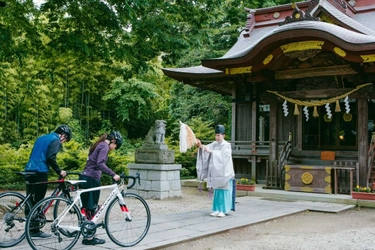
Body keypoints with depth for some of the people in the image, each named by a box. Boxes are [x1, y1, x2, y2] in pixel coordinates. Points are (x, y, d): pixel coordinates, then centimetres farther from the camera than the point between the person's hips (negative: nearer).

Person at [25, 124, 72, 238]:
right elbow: (51, 157, -17)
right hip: (40, 172, -8)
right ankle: (35, 230, 2)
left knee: (30, 201, 11)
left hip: (29, 170, 8)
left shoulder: (41, 138, 23)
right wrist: (59, 171, -9)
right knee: (37, 202, -3)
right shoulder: (56, 140, -4)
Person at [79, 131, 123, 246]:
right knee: (92, 210, 0)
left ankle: (87, 235, 18)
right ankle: (89, 238, 7)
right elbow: (100, 164, -23)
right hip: (92, 179, -9)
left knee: (86, 208, 11)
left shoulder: (99, 145, 20)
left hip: (84, 177, 9)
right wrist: (113, 174, -24)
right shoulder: (105, 146, -9)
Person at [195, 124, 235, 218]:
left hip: (224, 172, -5)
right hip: (216, 172, 5)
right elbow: (206, 148, -6)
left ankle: (223, 210, 3)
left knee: (224, 190, -1)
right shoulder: (214, 144, 9)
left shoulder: (227, 145, -6)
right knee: (217, 191, 8)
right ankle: (217, 209, 13)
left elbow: (223, 155, -21)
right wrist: (200, 145, -26)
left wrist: (211, 151, -29)